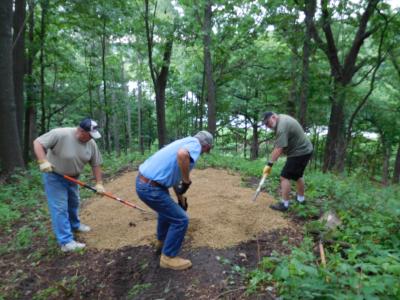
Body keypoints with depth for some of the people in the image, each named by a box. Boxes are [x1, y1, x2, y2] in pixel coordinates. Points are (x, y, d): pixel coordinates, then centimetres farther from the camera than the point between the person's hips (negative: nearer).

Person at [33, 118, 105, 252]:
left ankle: (74, 225, 45)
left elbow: (95, 165, -6)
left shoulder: (91, 144, -13)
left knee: (74, 203, 22)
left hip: (72, 177, 6)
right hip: (54, 176, -6)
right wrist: (43, 161, -37)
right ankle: (66, 242, -4)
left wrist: (99, 183, -9)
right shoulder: (60, 134, -29)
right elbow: (38, 143, -24)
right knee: (60, 208, -7)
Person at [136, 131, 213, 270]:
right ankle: (168, 257, 21)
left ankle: (162, 241, 53)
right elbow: (182, 155, -35)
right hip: (151, 188, -10)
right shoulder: (195, 144, -8)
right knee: (180, 219, 4)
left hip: (143, 181, 10)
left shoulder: (186, 142, 19)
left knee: (167, 208, 34)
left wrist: (181, 200, 38)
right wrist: (187, 181, -18)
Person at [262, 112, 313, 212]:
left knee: (285, 177, -8)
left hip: (299, 153, -11)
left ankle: (284, 204, -2)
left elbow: (279, 149, -30)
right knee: (298, 175, 24)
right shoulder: (282, 117, 7)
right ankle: (301, 198, 40)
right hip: (306, 150, 11)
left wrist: (269, 164, -28)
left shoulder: (281, 127, -24)